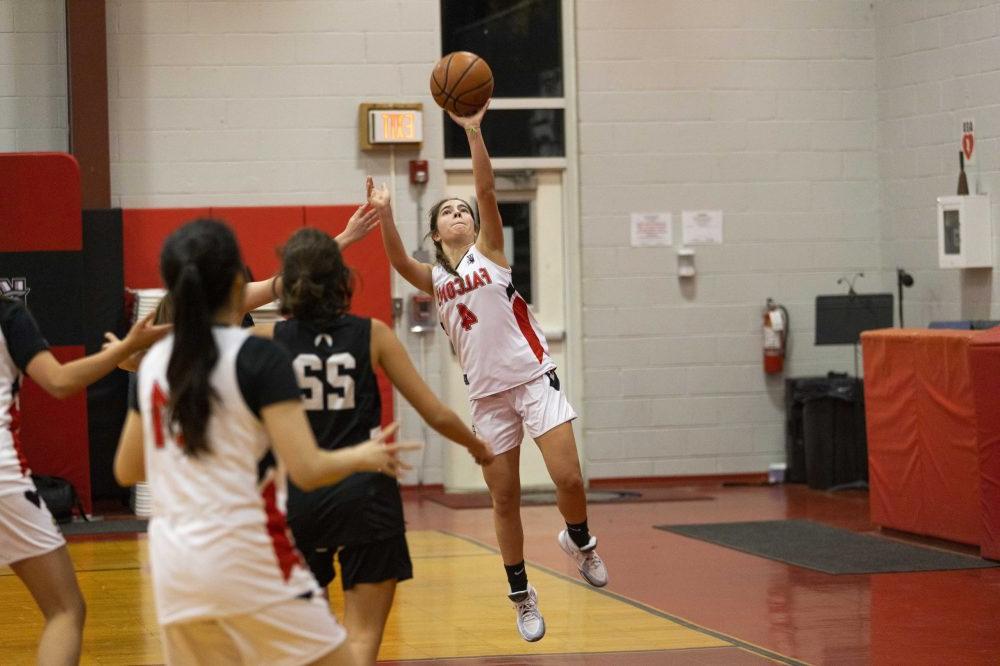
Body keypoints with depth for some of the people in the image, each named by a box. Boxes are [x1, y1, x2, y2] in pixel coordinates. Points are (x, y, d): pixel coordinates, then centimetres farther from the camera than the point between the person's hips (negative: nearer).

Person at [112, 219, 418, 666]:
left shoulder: (153, 363, 7)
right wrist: (364, 456, 4)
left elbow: (126, 470, 18)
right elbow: (308, 470, -15)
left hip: (175, 568, 6)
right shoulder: (258, 357, -10)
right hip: (248, 558, -6)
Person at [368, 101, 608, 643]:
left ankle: (578, 539, 18)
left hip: (534, 379, -2)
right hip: (487, 394, 2)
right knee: (504, 498, 5)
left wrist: (473, 131, -23)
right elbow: (399, 261, -13)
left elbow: (487, 192, -10)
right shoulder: (433, 280, 9)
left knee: (568, 479, -13)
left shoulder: (488, 251, 5)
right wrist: (384, 215, -31)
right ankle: (521, 594, 20)